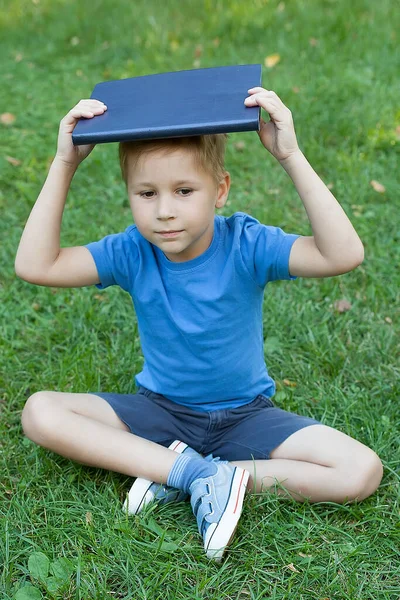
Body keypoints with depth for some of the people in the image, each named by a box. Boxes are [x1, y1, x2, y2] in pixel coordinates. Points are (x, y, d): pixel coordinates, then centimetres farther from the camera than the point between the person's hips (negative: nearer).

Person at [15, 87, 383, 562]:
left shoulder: (246, 245, -20)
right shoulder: (132, 253, -12)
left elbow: (343, 255, -36)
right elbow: (35, 265, -23)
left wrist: (291, 158, -41)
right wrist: (64, 165, -24)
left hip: (245, 414, -1)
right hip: (160, 411, 2)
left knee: (362, 472, -22)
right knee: (39, 412, -19)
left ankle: (174, 474, -18)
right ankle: (197, 472, -22)